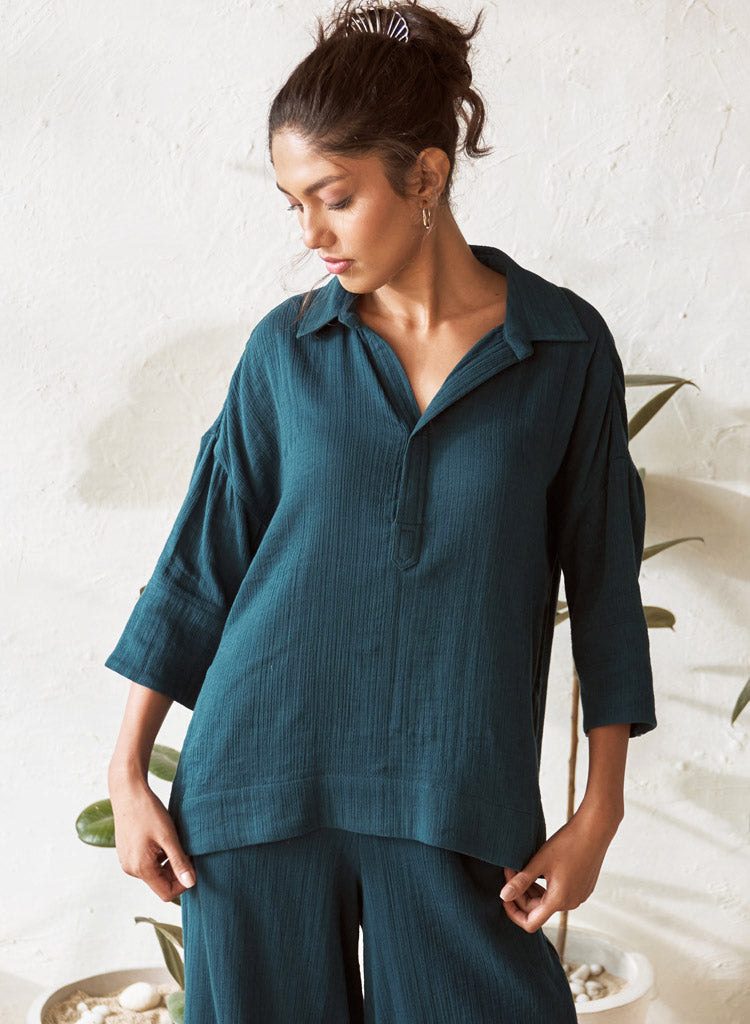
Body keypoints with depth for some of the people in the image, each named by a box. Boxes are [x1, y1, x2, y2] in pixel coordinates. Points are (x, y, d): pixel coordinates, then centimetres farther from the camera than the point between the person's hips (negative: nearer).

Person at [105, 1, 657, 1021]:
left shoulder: (566, 347, -2)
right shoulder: (286, 349, 1)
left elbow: (602, 570, 2)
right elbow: (205, 558, 5)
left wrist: (601, 806, 2)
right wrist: (128, 769, 3)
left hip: (457, 798, -1)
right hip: (262, 767, 1)